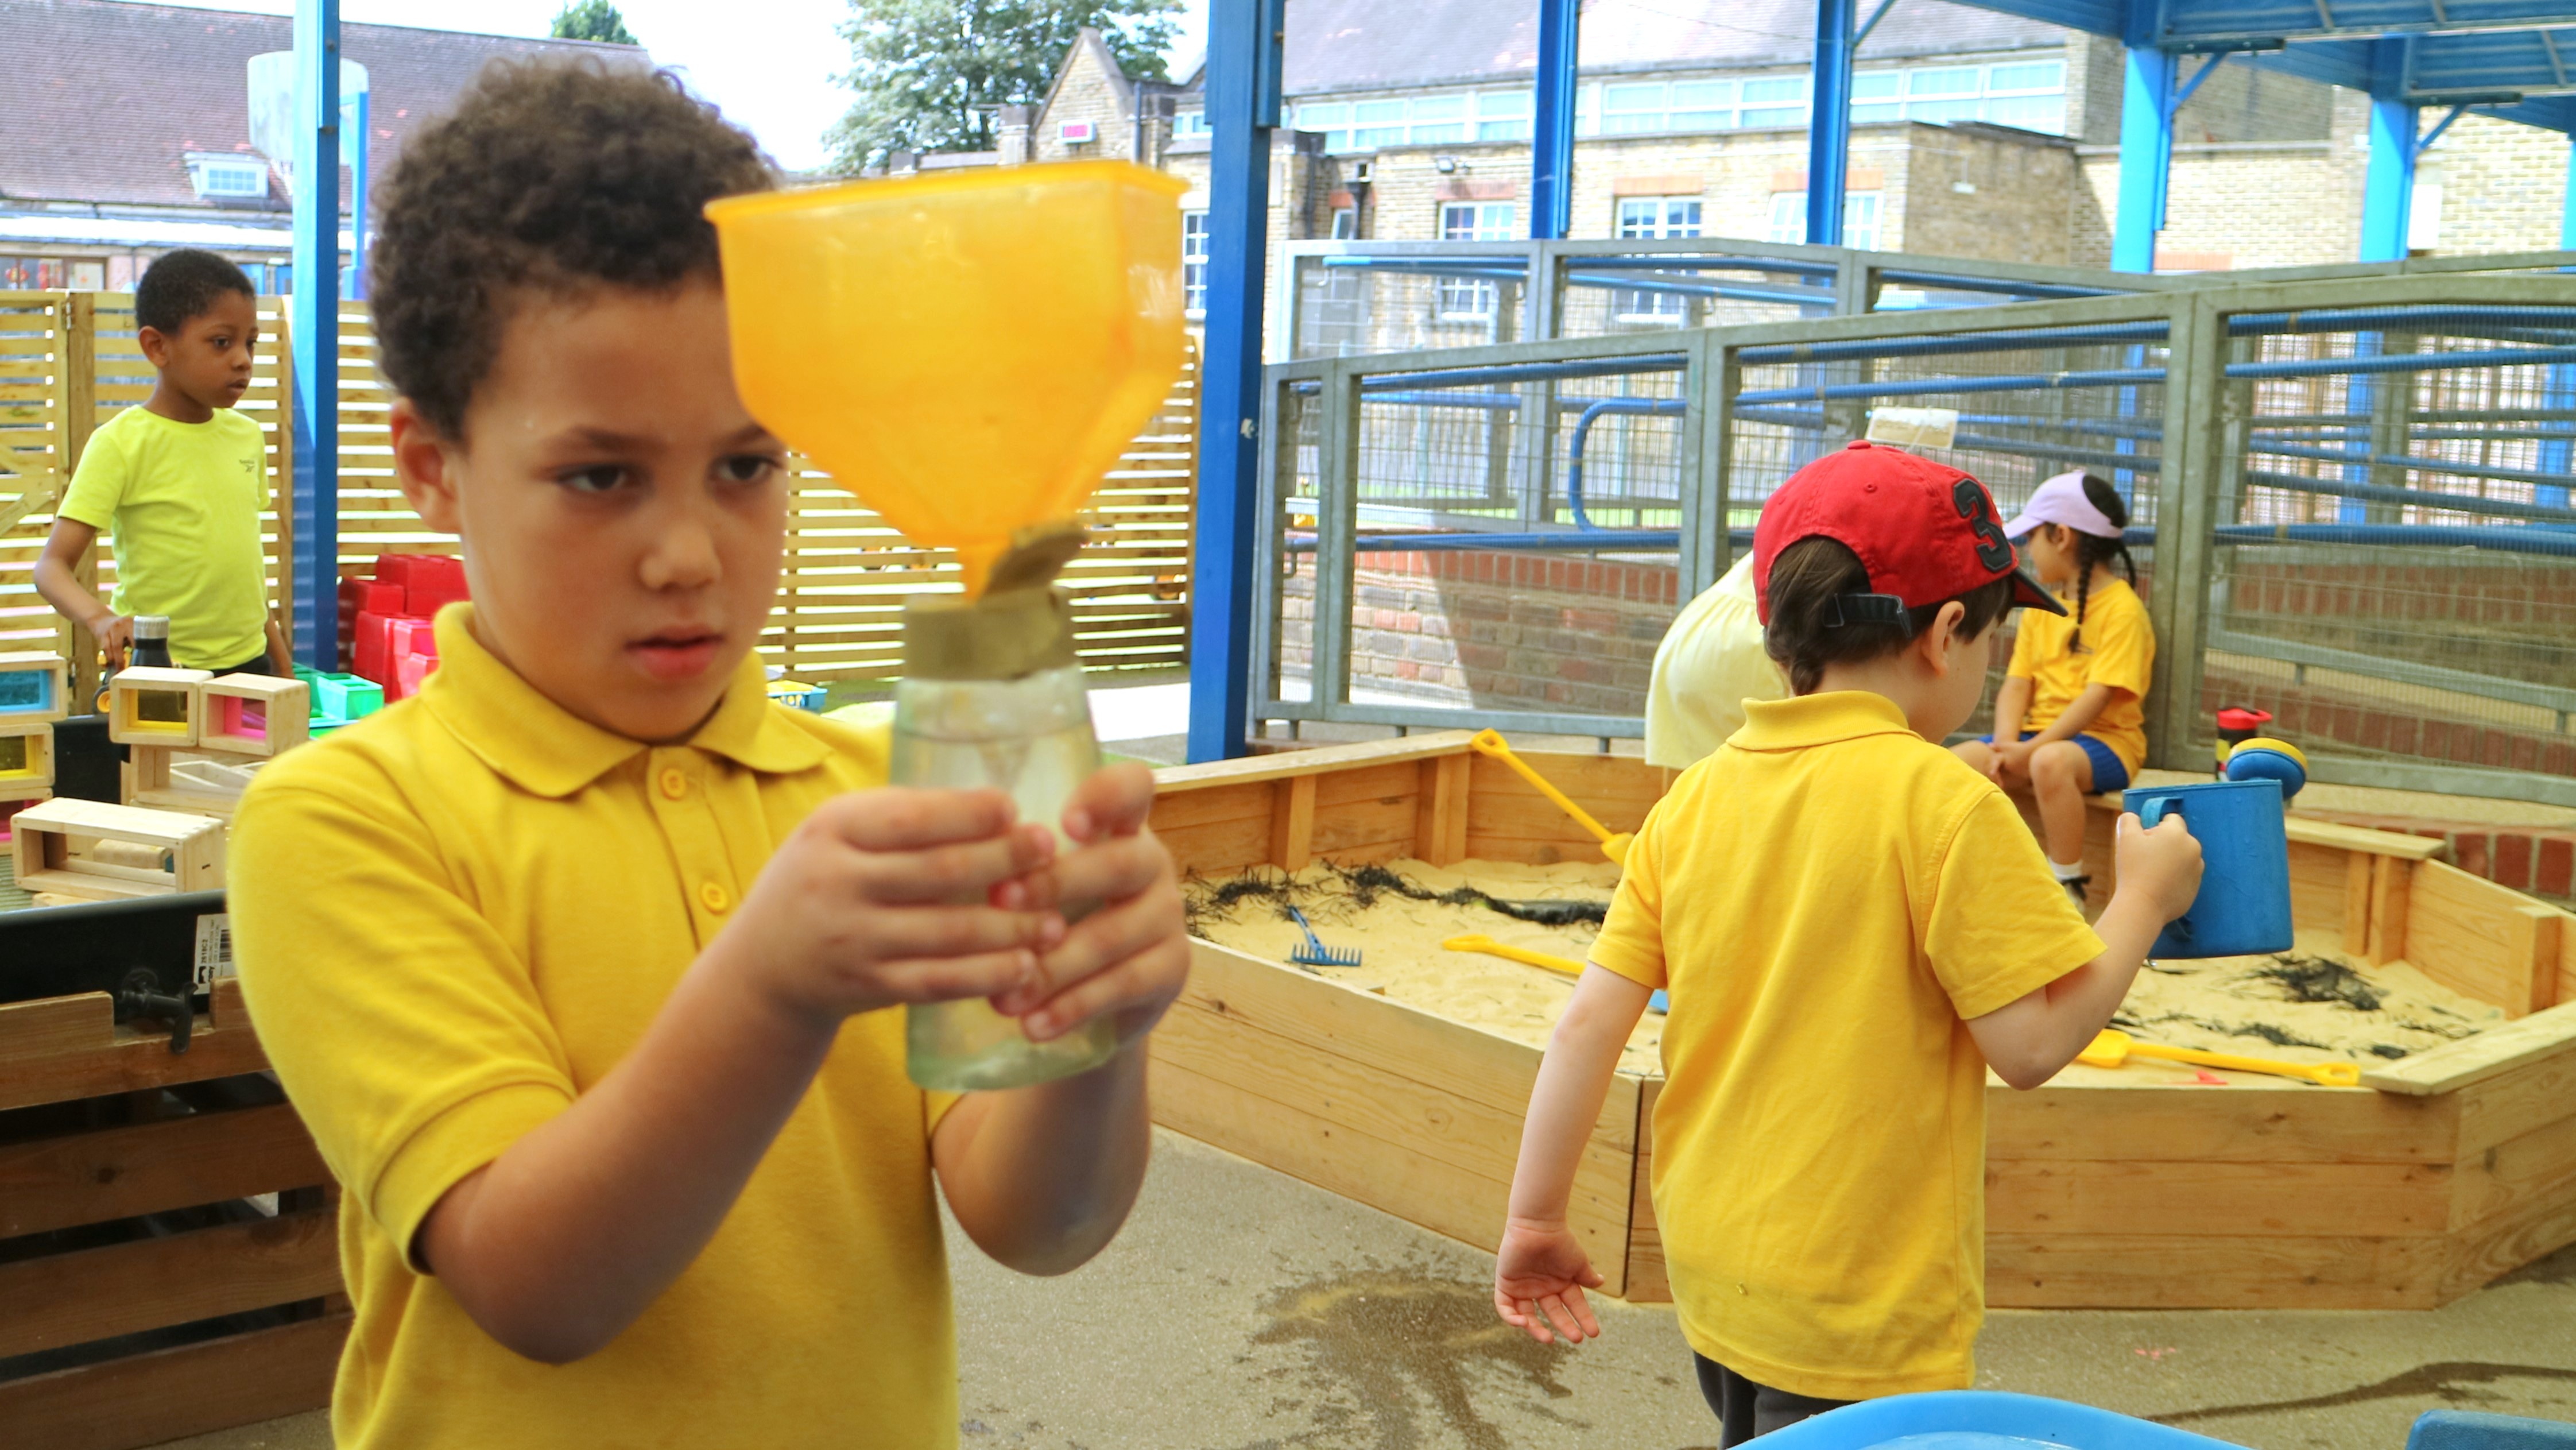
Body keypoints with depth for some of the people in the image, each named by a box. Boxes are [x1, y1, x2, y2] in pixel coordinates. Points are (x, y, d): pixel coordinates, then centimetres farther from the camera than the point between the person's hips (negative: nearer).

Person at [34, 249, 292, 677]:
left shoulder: (247, 436, 7)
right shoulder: (121, 444, -9)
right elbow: (52, 567, -12)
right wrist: (101, 619, -31)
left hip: (249, 664, 5)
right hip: (157, 671, -5)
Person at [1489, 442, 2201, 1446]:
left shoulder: (1696, 798, -1)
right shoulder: (1943, 802, -16)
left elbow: (1588, 1024, -3)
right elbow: (2034, 1042, -15)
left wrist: (1535, 1217, 5)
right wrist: (2145, 901, 0)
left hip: (1716, 1277, 6)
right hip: (1859, 1324, -6)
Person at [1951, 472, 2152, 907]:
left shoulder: (2123, 608, -9)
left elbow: (2099, 695, -18)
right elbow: (2017, 684, 6)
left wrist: (2031, 749, -23)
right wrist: (2006, 745, -13)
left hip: (2103, 740, -7)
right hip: (2038, 733, 7)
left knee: (2050, 761, -38)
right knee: (1958, 761, -15)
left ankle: (2069, 884, -25)